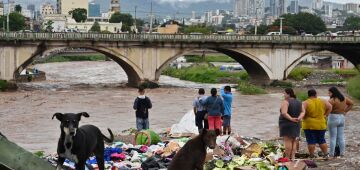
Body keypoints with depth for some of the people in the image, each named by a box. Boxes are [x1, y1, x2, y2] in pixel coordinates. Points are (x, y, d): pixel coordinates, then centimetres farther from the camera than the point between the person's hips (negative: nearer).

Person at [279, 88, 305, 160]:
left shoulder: (286, 102, -13)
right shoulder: (298, 102, 11)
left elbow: (284, 113, -24)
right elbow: (303, 112, 7)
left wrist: (291, 119, -22)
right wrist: (299, 118, -7)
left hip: (286, 124, -7)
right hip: (296, 125, 7)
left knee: (287, 141, -6)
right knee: (293, 141, 14)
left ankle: (287, 158, -6)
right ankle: (293, 157, 12)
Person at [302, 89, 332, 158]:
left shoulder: (306, 103, -9)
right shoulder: (322, 101, 2)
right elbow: (329, 107, 2)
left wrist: (304, 117, -3)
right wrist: (325, 115, 7)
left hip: (309, 125, -3)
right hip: (321, 125, 3)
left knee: (311, 141, 1)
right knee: (321, 140, 14)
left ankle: (312, 156, 2)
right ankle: (326, 154, 16)